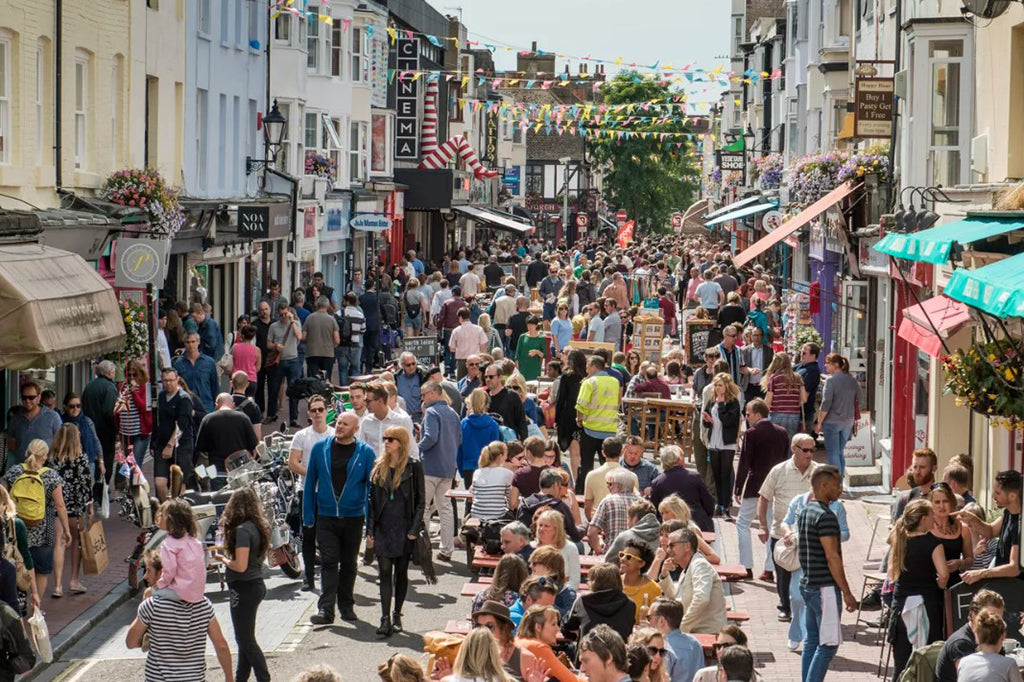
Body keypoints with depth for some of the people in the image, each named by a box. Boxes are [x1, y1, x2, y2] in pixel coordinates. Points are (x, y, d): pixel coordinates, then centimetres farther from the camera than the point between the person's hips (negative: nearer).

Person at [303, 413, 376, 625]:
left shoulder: (365, 453, -1)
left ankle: (346, 606, 23)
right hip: (326, 517, 0)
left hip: (353, 518, 0)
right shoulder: (321, 448, 2)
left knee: (349, 564, 11)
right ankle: (325, 609, -11)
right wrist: (308, 515, 6)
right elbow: (310, 481, 8)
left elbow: (372, 486, 1)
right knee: (328, 562, -7)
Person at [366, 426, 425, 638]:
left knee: (401, 573, 7)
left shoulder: (413, 468, -2)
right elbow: (372, 500, 10)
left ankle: (397, 616, 18)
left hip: (404, 529, -2)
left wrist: (414, 530, -9)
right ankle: (385, 619, -10)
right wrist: (370, 530, 5)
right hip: (382, 529, 2)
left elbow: (420, 501, -2)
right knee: (385, 573, -5)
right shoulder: (379, 468, 8)